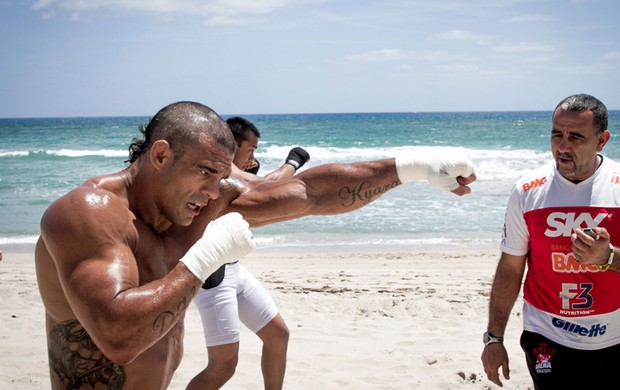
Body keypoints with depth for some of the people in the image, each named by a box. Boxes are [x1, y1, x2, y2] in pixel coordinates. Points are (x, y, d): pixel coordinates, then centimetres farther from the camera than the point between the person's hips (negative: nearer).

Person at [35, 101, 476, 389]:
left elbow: (311, 192, -1)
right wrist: (205, 257, -27)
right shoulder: (87, 214, -23)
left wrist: (415, 167, -4)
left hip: (183, 347, 7)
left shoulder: (212, 199, -1)